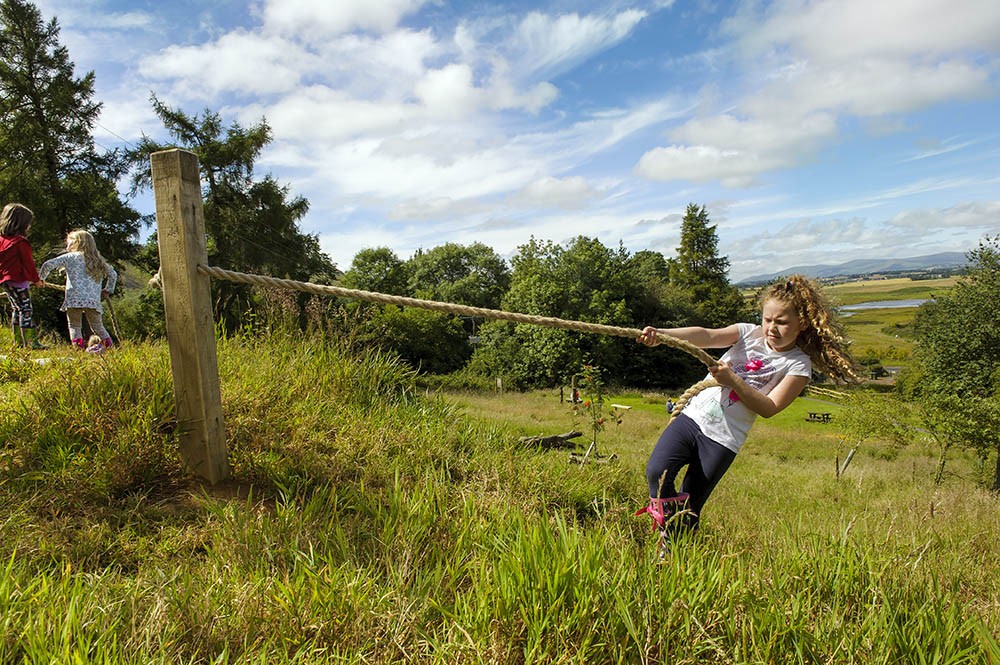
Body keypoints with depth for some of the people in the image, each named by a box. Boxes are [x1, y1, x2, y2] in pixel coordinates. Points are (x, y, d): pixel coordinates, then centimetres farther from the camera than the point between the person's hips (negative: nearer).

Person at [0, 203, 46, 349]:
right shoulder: (20, 242, -15)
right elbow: (28, 262, -11)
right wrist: (36, 279, 0)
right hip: (18, 280, -9)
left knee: (16, 309, 16)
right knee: (26, 310, -9)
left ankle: (18, 341, 22)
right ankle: (30, 341, -13)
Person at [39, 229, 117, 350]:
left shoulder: (69, 257, 7)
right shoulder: (98, 261, 19)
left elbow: (48, 265, 2)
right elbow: (113, 274, 24)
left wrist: (40, 278, 19)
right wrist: (107, 290, 33)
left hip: (74, 299, -3)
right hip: (94, 300, 3)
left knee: (74, 326, 6)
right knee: (97, 326, 11)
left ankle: (78, 345, -13)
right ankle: (108, 344, -8)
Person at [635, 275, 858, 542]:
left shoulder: (798, 365, -2)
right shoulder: (748, 333, 3)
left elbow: (768, 408, -10)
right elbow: (706, 335, -15)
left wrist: (733, 381, -23)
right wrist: (660, 334, -33)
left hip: (724, 439, -2)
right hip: (692, 417, 3)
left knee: (690, 509, 1)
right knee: (656, 472, -16)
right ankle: (670, 523, 9)